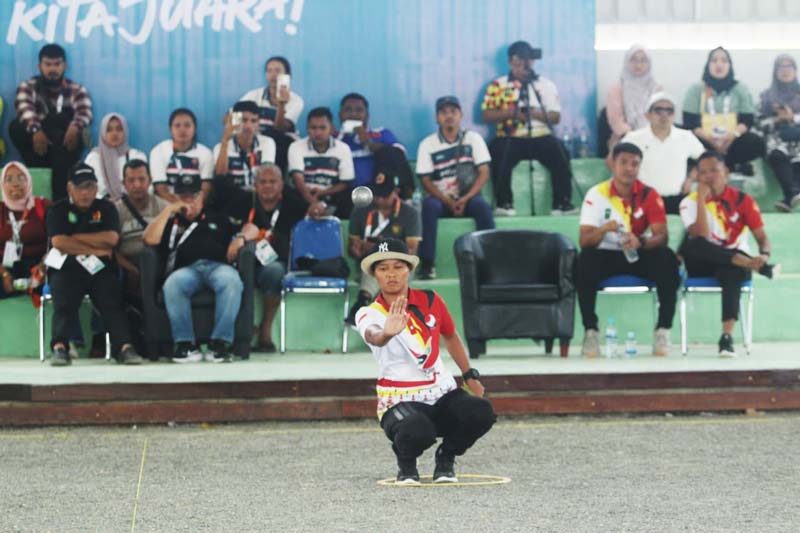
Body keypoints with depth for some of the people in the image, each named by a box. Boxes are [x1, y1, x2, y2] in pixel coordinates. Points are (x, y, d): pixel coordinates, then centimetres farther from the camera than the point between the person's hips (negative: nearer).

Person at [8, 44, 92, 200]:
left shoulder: (77, 90, 10)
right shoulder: (28, 88, 9)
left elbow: (84, 113, -10)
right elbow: (24, 110, -13)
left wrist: (76, 127, -36)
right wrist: (35, 130, -36)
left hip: (65, 147, -1)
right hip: (38, 146, 1)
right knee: (16, 127, -26)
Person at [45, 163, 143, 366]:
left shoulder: (106, 208, 14)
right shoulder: (58, 210, 8)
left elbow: (111, 239, -4)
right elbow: (59, 242, -9)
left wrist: (74, 238, -4)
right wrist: (95, 249, -7)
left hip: (101, 268, 1)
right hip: (67, 267, -1)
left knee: (112, 302, -23)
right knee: (64, 303, -26)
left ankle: (125, 347, -36)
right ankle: (59, 348, -40)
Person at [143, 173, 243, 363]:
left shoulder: (218, 218, 33)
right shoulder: (171, 222, 30)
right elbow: (150, 239, 10)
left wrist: (240, 239, 6)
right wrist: (169, 210, 13)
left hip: (218, 266, 0)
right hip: (186, 269, 0)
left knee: (231, 281, -38)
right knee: (173, 284, -38)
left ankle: (220, 343, -36)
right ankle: (185, 344, -31)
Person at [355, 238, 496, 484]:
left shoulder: (429, 300, 3)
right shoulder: (369, 314, -10)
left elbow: (450, 337, 21)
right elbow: (373, 337, -36)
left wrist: (470, 376, 19)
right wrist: (386, 334, -59)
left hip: (442, 392, 4)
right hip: (400, 400, -4)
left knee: (481, 413, -26)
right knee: (418, 433, -37)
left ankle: (446, 457, 6)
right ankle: (406, 463, 3)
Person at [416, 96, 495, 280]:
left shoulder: (473, 139, 5)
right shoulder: (427, 144, 3)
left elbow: (484, 173, -2)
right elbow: (425, 180, -2)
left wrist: (465, 199, -16)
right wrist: (448, 202, -16)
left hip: (468, 198, 0)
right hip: (442, 199, 0)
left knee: (481, 205, -32)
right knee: (429, 205, -33)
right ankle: (427, 264, -34)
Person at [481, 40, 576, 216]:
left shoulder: (546, 85, 13)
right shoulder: (498, 86, 11)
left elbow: (556, 117, 7)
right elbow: (485, 115, 4)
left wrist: (536, 113, -12)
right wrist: (510, 112, -11)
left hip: (540, 136, 1)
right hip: (510, 138, -1)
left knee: (559, 153, -28)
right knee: (500, 153, -33)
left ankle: (562, 203, -25)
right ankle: (504, 203, -26)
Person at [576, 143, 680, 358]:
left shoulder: (649, 195, -4)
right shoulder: (597, 194, -7)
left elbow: (661, 236, -14)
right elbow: (585, 241, -14)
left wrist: (641, 242, -37)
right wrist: (604, 229, -37)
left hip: (640, 257, 1)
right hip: (607, 257, -1)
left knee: (667, 259, -29)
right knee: (585, 261, -32)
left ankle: (662, 331, -22)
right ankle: (590, 332, -24)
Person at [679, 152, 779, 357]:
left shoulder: (742, 200, 2)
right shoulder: (690, 201, 0)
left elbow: (762, 237, -3)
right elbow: (701, 238, -16)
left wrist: (764, 255, -26)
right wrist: (701, 199, -18)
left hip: (734, 262, -1)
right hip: (703, 265, 1)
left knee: (731, 272, -38)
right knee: (691, 245, -34)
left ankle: (727, 336, -47)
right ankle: (754, 267, -38)